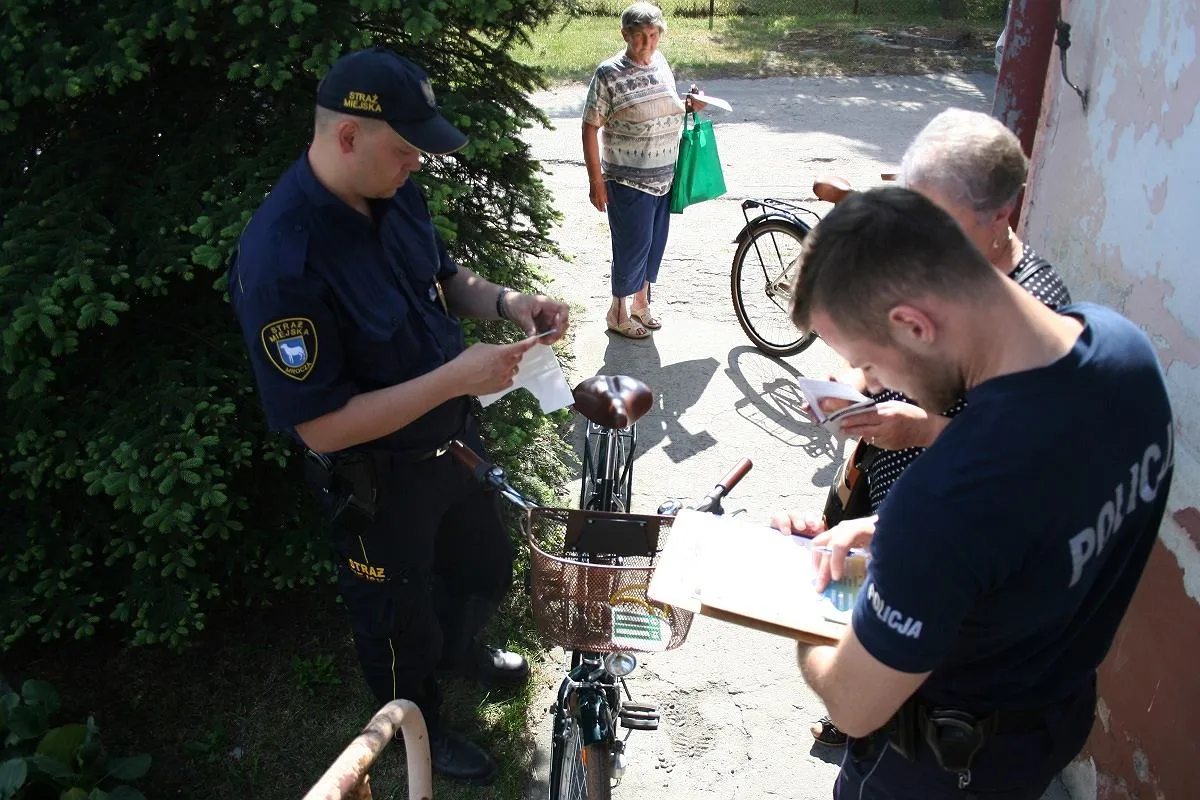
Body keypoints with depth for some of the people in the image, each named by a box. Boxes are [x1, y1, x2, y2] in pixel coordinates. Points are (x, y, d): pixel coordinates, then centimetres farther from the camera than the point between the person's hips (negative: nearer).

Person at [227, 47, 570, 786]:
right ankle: (421, 729, 50)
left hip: (453, 440, 7)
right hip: (378, 481, -7)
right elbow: (321, 425, -30)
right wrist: (457, 378, -31)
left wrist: (503, 301, -11)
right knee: (401, 620, 20)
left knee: (487, 568, 29)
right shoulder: (280, 261, -33)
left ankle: (459, 649, 63)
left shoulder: (394, 196, -9)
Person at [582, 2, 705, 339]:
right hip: (629, 182, -7)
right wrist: (596, 180, -15)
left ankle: (641, 301, 36)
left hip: (664, 177, 7)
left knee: (656, 242, 16)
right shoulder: (609, 74, -15)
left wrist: (689, 106, 1)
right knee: (633, 245, 1)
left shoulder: (660, 62, 5)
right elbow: (591, 128, -13)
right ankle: (618, 313, 19)